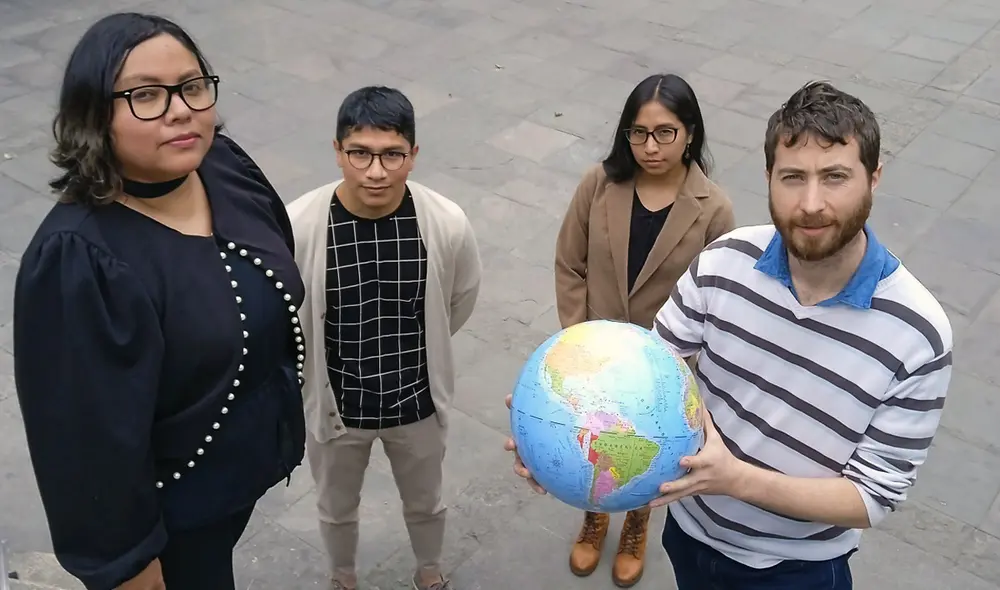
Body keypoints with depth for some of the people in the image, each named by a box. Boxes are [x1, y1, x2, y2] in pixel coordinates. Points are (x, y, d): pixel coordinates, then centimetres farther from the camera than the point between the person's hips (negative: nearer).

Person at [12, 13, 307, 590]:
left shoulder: (226, 164, -12)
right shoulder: (82, 263, -34)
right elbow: (92, 439, -26)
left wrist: (285, 408, 14)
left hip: (248, 457, 6)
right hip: (173, 507, -6)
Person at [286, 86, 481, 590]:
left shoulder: (447, 224, -22)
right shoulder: (296, 226, -28)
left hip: (417, 402, 1)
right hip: (333, 404, -1)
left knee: (425, 504, 28)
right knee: (337, 509, 27)